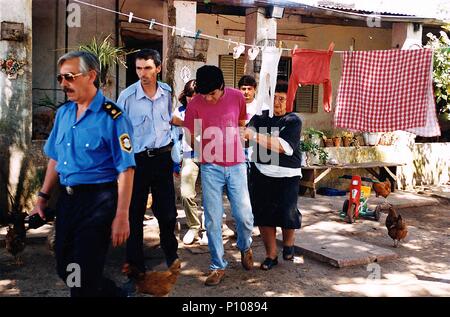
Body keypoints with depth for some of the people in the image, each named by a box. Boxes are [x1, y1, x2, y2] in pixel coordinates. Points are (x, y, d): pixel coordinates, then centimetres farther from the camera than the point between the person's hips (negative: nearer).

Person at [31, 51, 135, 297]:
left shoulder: (112, 117, -13)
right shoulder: (63, 113, 9)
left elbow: (125, 170, -15)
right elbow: (55, 159, 17)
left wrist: (121, 216, -18)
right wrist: (43, 198, 14)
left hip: (98, 201, -7)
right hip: (66, 199, 8)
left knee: (82, 278, -1)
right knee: (64, 269, 17)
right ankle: (114, 293, 38)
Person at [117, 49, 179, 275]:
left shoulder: (167, 92, 2)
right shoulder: (127, 96, -10)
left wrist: (173, 154, 16)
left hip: (162, 156, 3)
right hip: (137, 159, -3)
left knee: (167, 210, 8)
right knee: (134, 211, 6)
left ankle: (170, 253, 30)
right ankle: (135, 260, 21)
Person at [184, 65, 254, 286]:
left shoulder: (237, 97, -3)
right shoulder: (195, 104, -7)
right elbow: (191, 139, 4)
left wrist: (227, 140, 7)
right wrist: (208, 150, -4)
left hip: (236, 165, 1)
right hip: (210, 168, -1)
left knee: (244, 216, 0)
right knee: (212, 220, 1)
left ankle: (245, 247, 32)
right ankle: (218, 266, 17)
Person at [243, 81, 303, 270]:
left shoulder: (293, 121, -4)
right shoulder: (261, 116, 8)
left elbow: (283, 146, -17)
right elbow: (248, 130, -6)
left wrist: (256, 136, -21)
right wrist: (243, 132, -30)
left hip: (286, 176, -3)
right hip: (261, 173, 3)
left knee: (287, 212, -2)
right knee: (263, 213, 2)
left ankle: (288, 243, 31)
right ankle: (271, 254, 18)